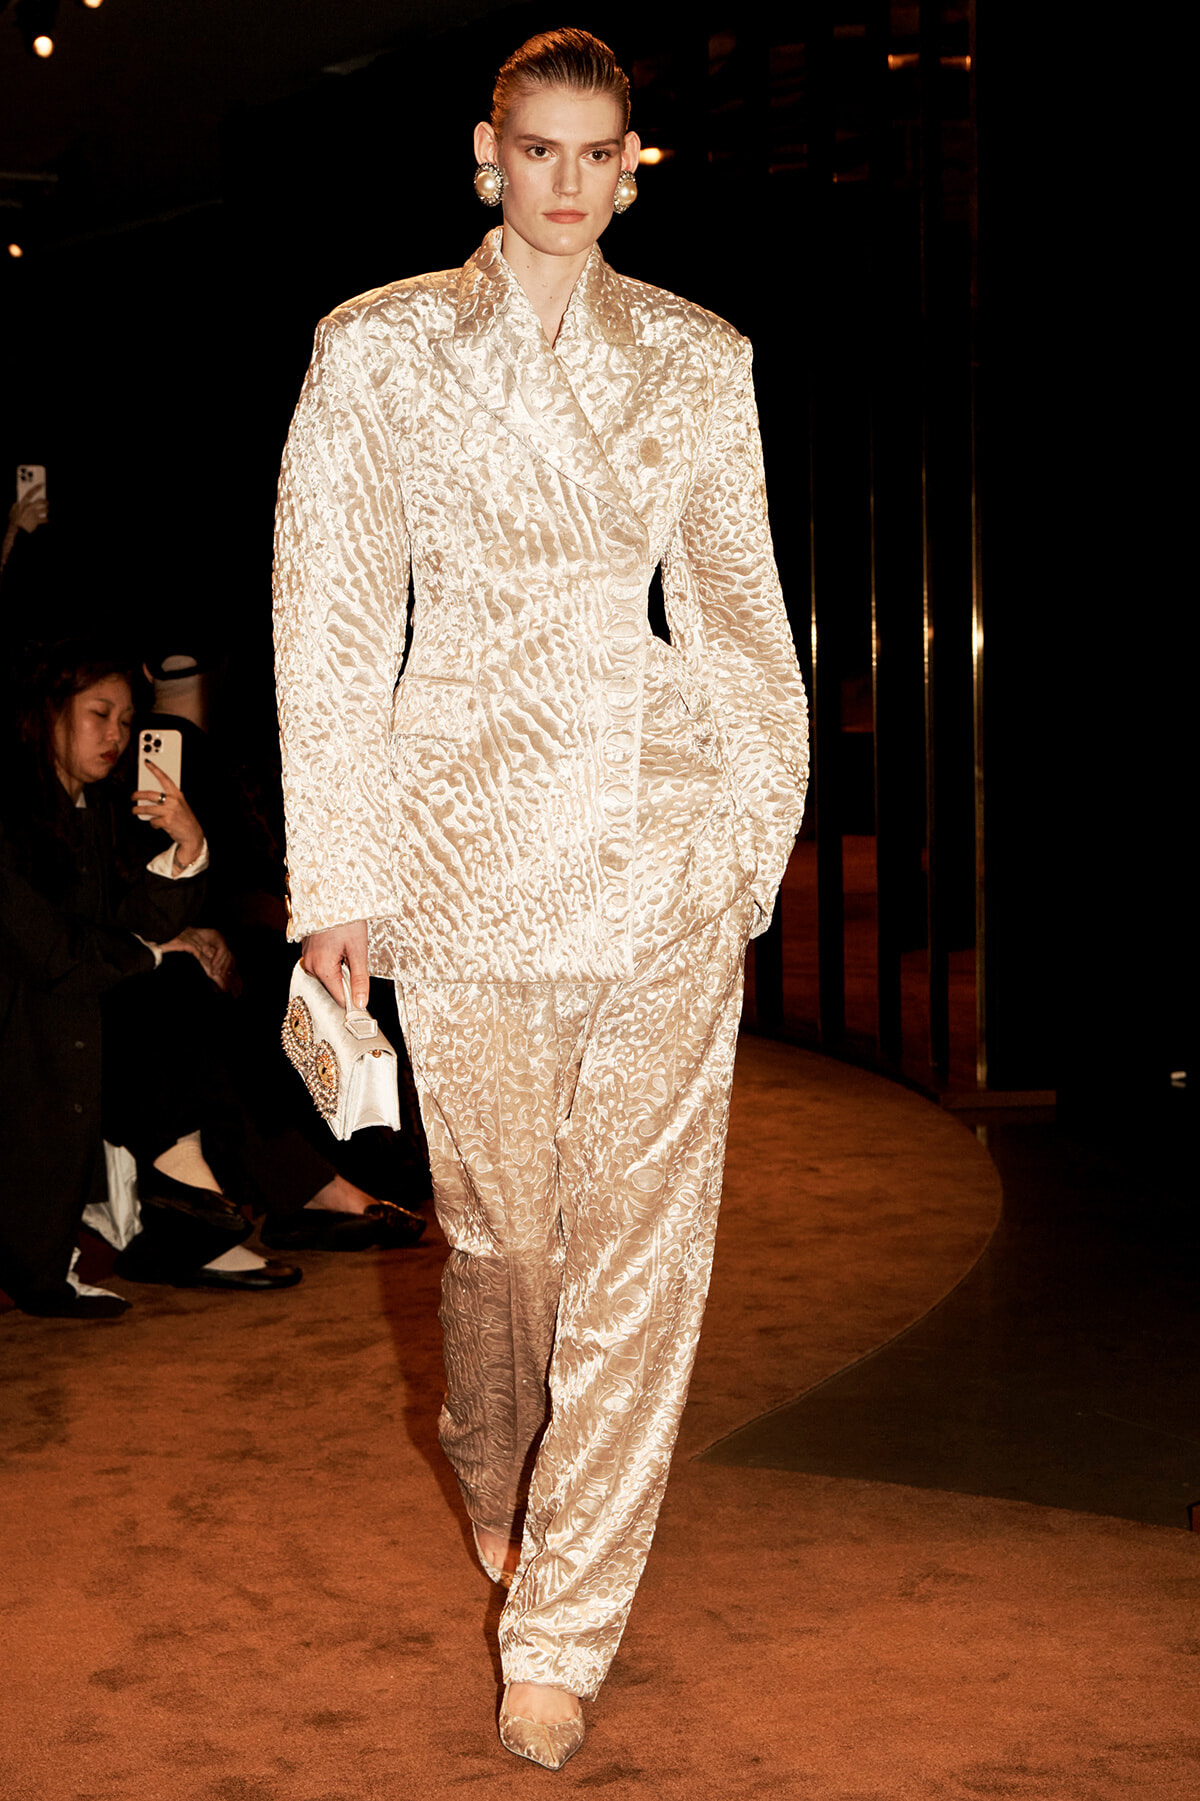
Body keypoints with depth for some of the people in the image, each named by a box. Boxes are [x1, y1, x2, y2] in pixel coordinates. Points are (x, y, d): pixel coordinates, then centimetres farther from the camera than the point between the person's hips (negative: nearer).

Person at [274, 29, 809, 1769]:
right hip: (475, 828, -1)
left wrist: (762, 819, 8)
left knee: (644, 1237, -2)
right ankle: (495, 1480, 41)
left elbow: (745, 602, 13)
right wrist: (341, 874, -3)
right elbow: (328, 616, 1)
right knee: (500, 1215, 10)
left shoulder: (701, 362, 9)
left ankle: (563, 1626, 9)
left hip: (671, 843, 2)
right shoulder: (380, 349, 3)